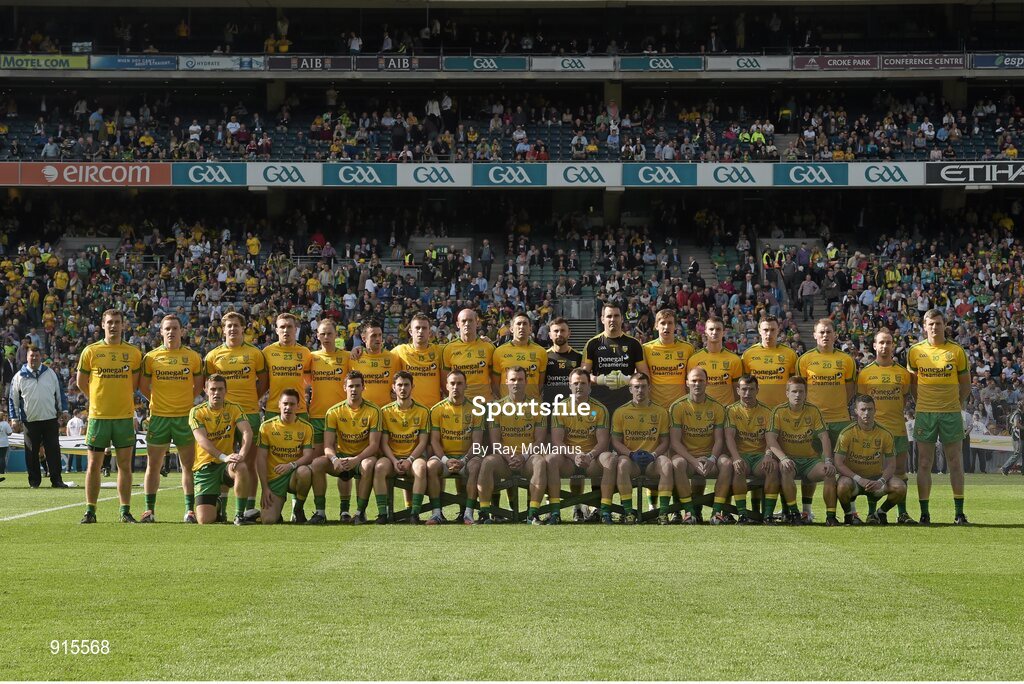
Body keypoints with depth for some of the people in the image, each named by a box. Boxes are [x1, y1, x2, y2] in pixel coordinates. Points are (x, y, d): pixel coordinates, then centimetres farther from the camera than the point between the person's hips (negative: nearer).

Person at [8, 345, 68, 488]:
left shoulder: (51, 373, 7)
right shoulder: (19, 376, 3)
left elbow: (60, 392, 14)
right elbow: (13, 399, 7)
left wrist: (63, 410, 6)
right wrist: (15, 419, 3)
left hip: (51, 419, 1)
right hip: (30, 421, -1)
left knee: (53, 450, -2)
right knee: (32, 452, 3)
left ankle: (56, 480, 0)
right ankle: (34, 481, 11)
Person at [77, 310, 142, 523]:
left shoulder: (133, 353, 4)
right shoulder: (90, 351, 1)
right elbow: (81, 382, 9)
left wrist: (121, 399, 9)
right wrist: (98, 400, 12)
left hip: (124, 416, 1)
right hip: (98, 416, -1)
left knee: (125, 464, 2)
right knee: (94, 464, 1)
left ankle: (125, 511, 7)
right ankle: (90, 511, 7)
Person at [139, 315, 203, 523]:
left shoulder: (193, 357, 3)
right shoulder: (151, 357, 2)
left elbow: (198, 385, 13)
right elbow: (143, 385, 11)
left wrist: (185, 400, 9)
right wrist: (157, 401, 11)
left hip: (185, 417, 0)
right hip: (158, 417, 0)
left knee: (188, 465, 2)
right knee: (153, 465, 3)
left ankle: (190, 510, 6)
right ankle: (149, 510, 9)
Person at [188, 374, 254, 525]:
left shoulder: (234, 409, 2)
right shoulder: (197, 412, -3)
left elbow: (247, 432, -13)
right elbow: (202, 440, -17)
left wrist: (241, 454, -33)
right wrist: (224, 457, -32)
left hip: (227, 464, 1)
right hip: (205, 466, -1)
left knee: (242, 468, -38)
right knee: (204, 521, -12)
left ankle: (240, 515, -20)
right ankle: (217, 504, 27)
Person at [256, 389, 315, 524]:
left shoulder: (306, 427, 0)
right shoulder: (267, 426, -1)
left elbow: (308, 456, -8)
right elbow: (261, 459, -3)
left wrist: (292, 465, -29)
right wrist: (265, 488, -10)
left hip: (294, 476, 1)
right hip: (274, 479, -1)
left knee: (305, 471, -37)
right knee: (268, 520, -21)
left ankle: (298, 510, -10)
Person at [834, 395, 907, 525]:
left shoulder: (885, 434, -5)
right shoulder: (847, 433, -11)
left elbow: (891, 465, -3)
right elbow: (839, 464, -13)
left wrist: (881, 481, -23)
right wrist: (859, 479, -25)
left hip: (876, 478, 2)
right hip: (853, 476, -2)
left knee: (900, 487, -24)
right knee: (843, 486, -37)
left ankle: (880, 513, 5)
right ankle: (849, 514, -4)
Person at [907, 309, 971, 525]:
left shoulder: (957, 351, 0)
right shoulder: (915, 351, 3)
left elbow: (966, 384, 8)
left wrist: (957, 404, 2)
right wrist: (919, 402, 6)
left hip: (951, 413, 0)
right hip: (924, 412, 1)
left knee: (955, 462, 2)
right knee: (924, 463, 0)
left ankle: (959, 512, 6)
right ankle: (924, 513, 4)